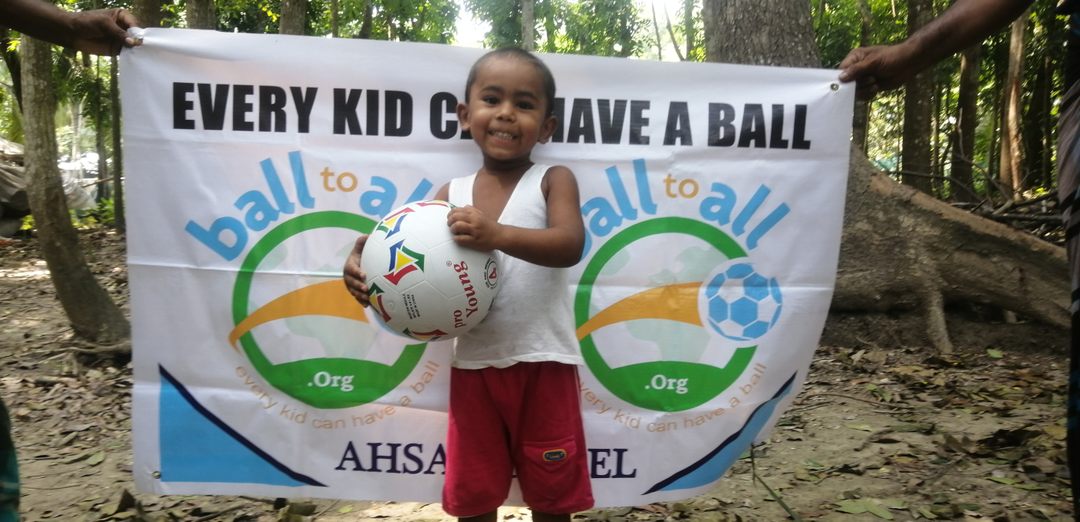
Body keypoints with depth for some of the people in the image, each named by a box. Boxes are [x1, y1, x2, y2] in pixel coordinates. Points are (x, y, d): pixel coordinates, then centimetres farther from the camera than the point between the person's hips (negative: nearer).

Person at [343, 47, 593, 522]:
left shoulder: (553, 181, -4)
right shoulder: (451, 195, 5)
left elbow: (570, 245, -21)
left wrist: (497, 234, -36)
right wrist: (368, 266, -18)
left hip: (542, 363, -2)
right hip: (473, 365, 3)